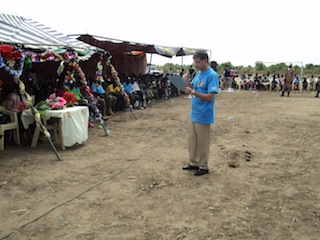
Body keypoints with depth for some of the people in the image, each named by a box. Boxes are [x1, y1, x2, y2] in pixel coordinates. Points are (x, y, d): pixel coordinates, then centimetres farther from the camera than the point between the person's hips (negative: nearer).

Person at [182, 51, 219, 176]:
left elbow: (210, 97, -21)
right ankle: (193, 163, 31)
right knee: (192, 141, 16)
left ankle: (203, 167, 18)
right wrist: (187, 83, -5)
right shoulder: (198, 74, 10)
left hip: (203, 116, -8)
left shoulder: (212, 75, -16)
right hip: (194, 114, 8)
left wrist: (193, 92, -23)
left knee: (202, 142, 4)